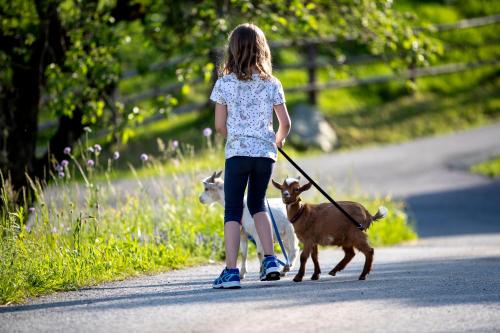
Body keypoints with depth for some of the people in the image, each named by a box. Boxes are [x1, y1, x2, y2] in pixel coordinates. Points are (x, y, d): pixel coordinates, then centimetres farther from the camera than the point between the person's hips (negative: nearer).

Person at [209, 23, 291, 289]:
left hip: (237, 152, -2)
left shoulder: (225, 84, -3)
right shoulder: (272, 84, 2)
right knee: (257, 204, 21)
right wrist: (278, 142, 23)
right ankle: (270, 259, 8)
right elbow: (285, 123, 3)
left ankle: (231, 271, -5)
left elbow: (220, 125, 0)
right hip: (266, 153, 2)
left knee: (233, 210, 3)